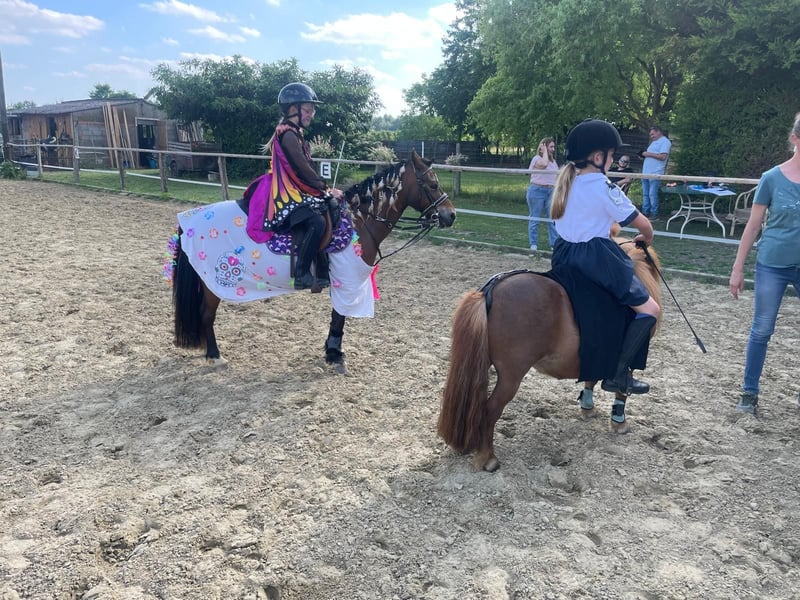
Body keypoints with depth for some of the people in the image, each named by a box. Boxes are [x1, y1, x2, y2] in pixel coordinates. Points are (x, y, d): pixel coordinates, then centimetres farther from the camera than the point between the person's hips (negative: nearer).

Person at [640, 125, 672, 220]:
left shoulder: (665, 141, -5)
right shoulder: (654, 142, 23)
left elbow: (663, 156, -17)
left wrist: (648, 154, -14)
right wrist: (644, 155, 8)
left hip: (655, 173, -9)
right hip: (646, 172, 9)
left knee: (652, 194, -9)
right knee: (645, 194, 8)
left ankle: (654, 214, -3)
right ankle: (645, 212, 13)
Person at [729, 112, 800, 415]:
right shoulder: (773, 178, -6)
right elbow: (753, 225, 0)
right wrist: (737, 268, 0)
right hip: (772, 266, -2)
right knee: (761, 331, 7)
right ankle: (749, 392, 19)